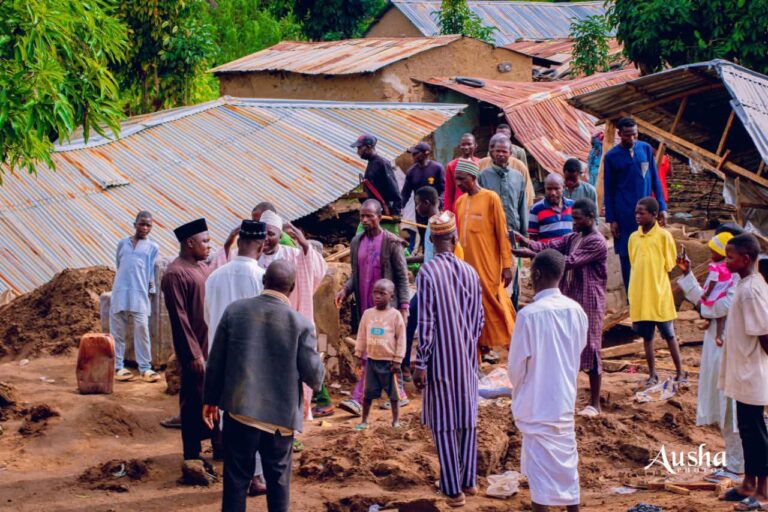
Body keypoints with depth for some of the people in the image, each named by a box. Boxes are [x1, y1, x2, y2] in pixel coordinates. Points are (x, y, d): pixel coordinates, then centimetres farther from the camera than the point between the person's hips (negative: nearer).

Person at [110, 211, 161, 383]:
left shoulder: (153, 247, 13)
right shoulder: (122, 244, 16)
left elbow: (152, 271, 12)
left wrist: (151, 284, -1)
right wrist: (117, 283, 14)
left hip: (139, 294, -2)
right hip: (120, 292, 2)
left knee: (142, 328, -11)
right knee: (117, 331, 2)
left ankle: (145, 368, -7)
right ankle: (118, 366, 6)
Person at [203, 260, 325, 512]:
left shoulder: (235, 310, -3)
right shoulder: (301, 323, -9)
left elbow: (216, 360, 1)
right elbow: (313, 374, -8)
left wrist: (210, 399, 12)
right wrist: (316, 378, 15)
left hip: (239, 409, 1)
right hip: (281, 415, -1)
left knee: (237, 476, 8)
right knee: (278, 477, 13)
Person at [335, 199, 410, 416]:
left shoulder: (392, 243, -7)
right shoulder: (356, 242, 11)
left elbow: (402, 277, -6)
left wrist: (404, 307, -11)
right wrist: (345, 290, -4)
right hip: (365, 307, 6)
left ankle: (357, 399, -14)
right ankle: (399, 394, 24)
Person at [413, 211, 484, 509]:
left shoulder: (427, 274, -14)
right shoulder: (470, 273, 0)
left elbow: (425, 323, -16)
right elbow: (479, 318, 7)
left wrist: (420, 364, -10)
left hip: (441, 361, -5)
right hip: (467, 360, 5)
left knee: (444, 425, 2)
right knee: (467, 421, 15)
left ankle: (454, 489, 4)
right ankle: (469, 481, 24)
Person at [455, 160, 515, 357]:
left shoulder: (490, 198, -6)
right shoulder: (460, 202, 10)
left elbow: (502, 233, -7)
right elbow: (459, 235, 14)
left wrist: (507, 265, -10)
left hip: (488, 266, -5)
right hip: (467, 265, 5)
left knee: (494, 303, -3)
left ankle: (513, 346, 7)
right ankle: (483, 346, 13)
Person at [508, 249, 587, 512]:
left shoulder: (529, 314, -20)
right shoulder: (576, 310, -5)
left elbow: (516, 364, -12)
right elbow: (579, 351, 8)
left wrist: (518, 392, 7)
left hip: (536, 402, -5)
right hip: (565, 399, 5)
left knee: (539, 463, 2)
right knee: (566, 457, 17)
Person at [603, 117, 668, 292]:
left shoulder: (646, 149, 4)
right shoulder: (612, 156, -1)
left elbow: (655, 180, 9)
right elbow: (609, 190, 3)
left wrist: (662, 207, 3)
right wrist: (611, 220, 0)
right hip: (625, 215, -2)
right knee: (627, 256, 2)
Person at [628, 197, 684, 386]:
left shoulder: (664, 236, -6)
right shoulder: (633, 238, 7)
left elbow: (671, 265, -1)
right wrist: (633, 295, 11)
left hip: (659, 296, -4)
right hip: (640, 297, 4)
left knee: (669, 335, 4)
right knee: (647, 336, 9)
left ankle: (680, 373, 12)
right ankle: (652, 374, 17)